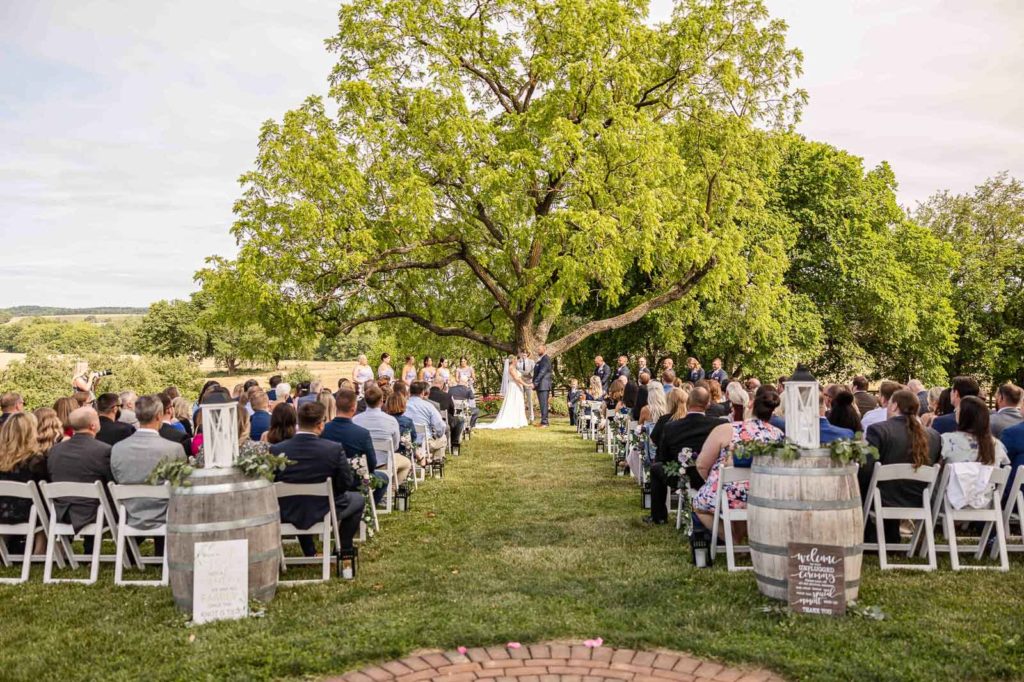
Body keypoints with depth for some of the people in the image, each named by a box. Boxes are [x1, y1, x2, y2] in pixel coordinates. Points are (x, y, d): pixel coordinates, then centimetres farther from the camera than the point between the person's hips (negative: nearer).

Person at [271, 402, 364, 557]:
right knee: (358, 498, 25)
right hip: (323, 513, -2)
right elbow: (347, 484, -10)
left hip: (287, 515, 3)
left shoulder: (276, 450, -14)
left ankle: (309, 553, 38)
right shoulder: (334, 449, -20)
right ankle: (344, 549, 29)